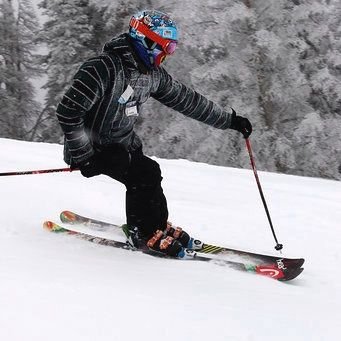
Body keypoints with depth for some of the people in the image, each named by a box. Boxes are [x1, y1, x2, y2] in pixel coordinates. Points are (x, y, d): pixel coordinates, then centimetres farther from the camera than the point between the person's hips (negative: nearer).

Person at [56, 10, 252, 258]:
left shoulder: (153, 74, 0)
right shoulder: (104, 68, -26)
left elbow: (186, 99, 12)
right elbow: (68, 111, -27)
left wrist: (229, 120, 14)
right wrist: (83, 156, -27)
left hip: (122, 144, 8)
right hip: (93, 148, -8)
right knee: (144, 174, -21)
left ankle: (158, 227, 16)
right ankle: (144, 233, -7)